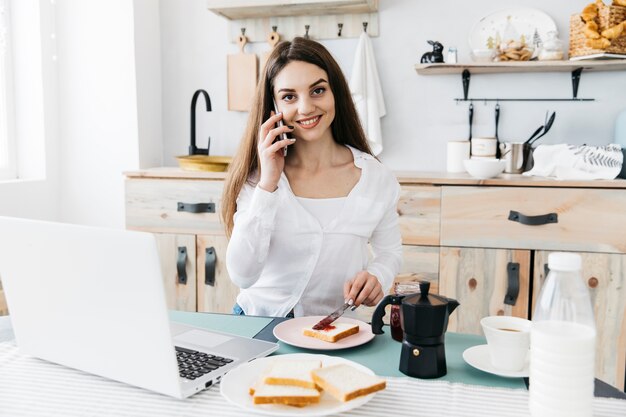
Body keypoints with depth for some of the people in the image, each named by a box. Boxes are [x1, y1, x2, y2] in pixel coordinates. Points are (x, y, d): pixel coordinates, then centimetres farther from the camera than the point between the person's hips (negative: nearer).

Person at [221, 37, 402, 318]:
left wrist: (376, 277, -12)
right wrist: (267, 185, -20)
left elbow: (389, 251, 10)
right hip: (259, 321, -2)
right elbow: (242, 275, -15)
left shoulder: (376, 179, -6)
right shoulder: (257, 176, -7)